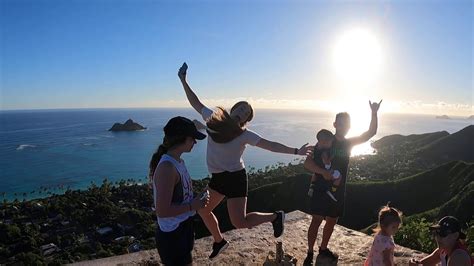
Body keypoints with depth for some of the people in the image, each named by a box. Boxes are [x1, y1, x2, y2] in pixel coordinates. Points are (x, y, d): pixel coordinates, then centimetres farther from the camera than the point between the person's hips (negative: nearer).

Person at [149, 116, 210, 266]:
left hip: (183, 228, 9)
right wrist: (192, 206, -19)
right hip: (172, 234, -9)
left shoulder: (178, 162, 3)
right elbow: (162, 211, -28)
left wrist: (196, 201, 3)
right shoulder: (167, 167, -27)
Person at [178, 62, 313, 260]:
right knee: (203, 211, 16)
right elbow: (196, 103, 9)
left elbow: (270, 145, -13)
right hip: (217, 177, 6)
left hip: (235, 177, -6)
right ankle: (219, 242, 41)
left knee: (240, 222, -10)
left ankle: (275, 217, 15)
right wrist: (183, 81, 11)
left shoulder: (244, 134, -12)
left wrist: (295, 151, -19)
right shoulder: (214, 118, 0)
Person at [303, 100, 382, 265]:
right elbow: (307, 163, -17)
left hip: (338, 190, 6)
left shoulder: (349, 143, 6)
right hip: (322, 188, -6)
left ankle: (323, 249, 33)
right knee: (317, 220, -4)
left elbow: (371, 133, 1)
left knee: (332, 221, 15)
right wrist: (322, 171, -33)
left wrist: (374, 113, -12)